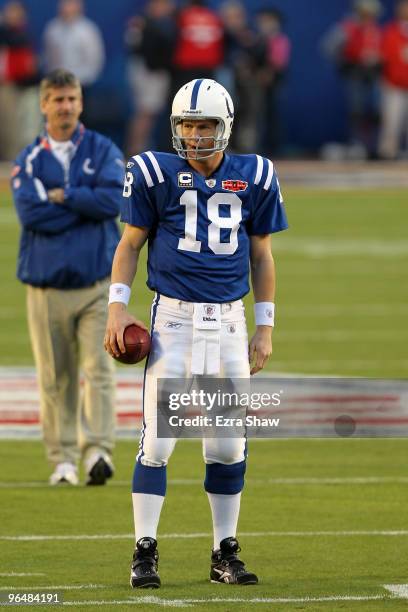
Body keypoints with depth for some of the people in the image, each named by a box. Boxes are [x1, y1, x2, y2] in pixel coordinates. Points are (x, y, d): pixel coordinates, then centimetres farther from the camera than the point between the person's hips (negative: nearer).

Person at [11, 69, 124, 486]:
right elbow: (30, 213, -10)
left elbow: (113, 200, -10)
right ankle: (62, 460, 8)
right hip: (46, 286, 1)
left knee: (99, 369, -11)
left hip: (97, 283, -1)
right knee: (54, 378, 3)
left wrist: (62, 196, -7)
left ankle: (97, 451, -18)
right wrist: (87, 204, -8)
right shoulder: (28, 160, 6)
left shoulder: (103, 151, 7)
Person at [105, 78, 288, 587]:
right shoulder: (156, 174, -2)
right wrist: (117, 306, -6)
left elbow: (261, 256, 12)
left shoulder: (253, 178, 4)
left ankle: (225, 554, 15)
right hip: (173, 317, -2)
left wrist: (265, 328, 10)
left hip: (229, 321, 2)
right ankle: (145, 552, 1)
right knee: (157, 440, -6)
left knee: (228, 446, 5)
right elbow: (130, 244, 5)